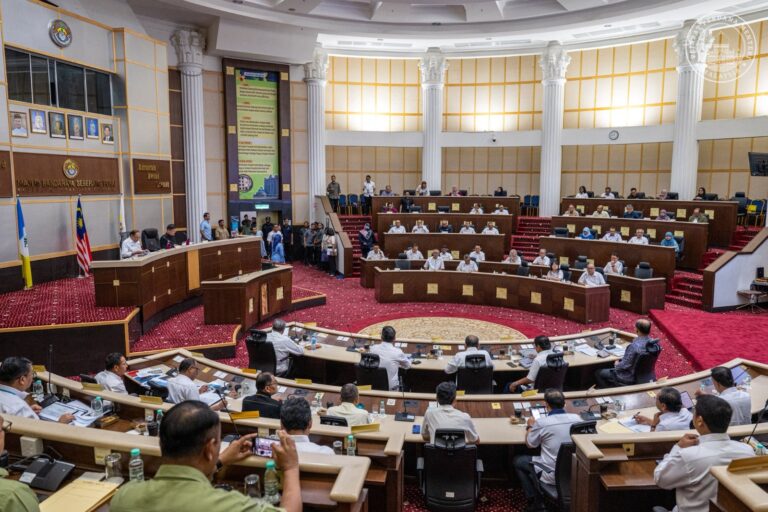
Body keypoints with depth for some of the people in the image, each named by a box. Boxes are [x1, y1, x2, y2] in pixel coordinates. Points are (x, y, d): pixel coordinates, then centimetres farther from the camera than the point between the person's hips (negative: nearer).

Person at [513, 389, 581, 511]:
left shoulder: (541, 422, -18)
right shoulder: (577, 418, -8)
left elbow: (530, 444, -1)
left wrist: (530, 426, 17)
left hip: (553, 475, -5)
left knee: (517, 461, 18)